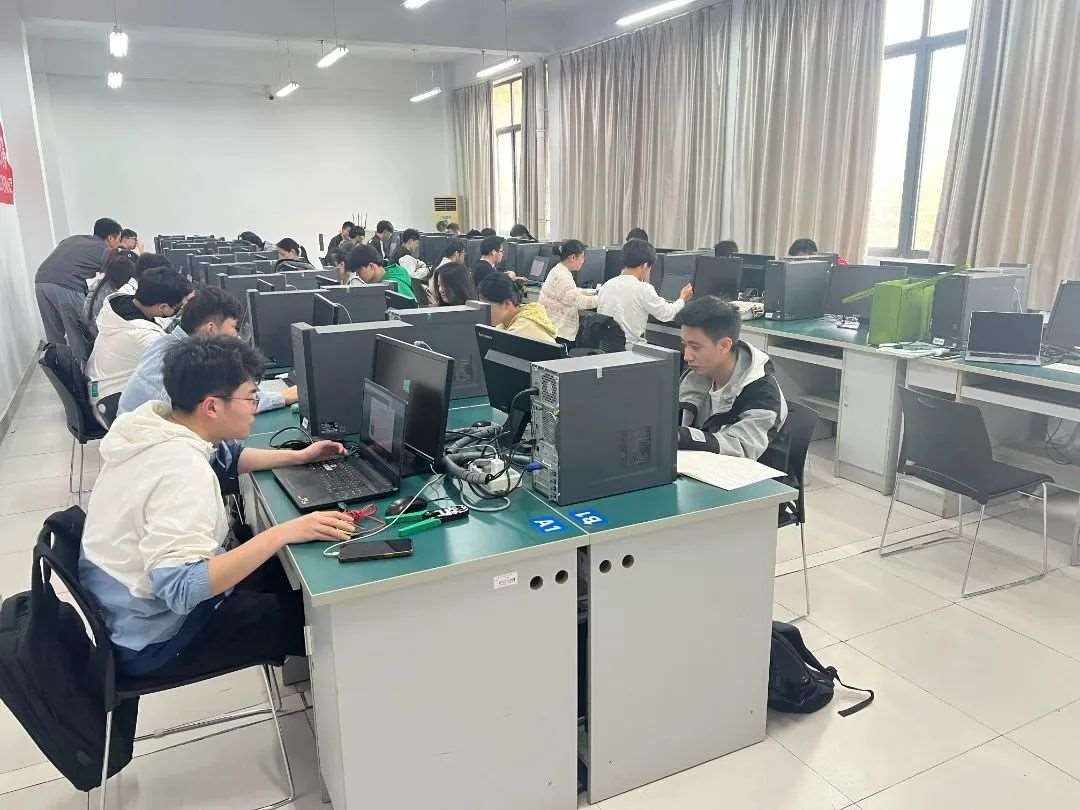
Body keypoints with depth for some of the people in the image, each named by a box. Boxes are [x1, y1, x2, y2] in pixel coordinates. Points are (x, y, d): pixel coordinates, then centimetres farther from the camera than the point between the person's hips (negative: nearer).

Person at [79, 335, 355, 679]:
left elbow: (223, 458, 13)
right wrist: (284, 532, -40)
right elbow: (182, 589, -40)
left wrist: (298, 457, 9)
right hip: (154, 640, -9)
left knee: (284, 570, 18)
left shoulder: (150, 419, -6)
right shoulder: (183, 470, -34)